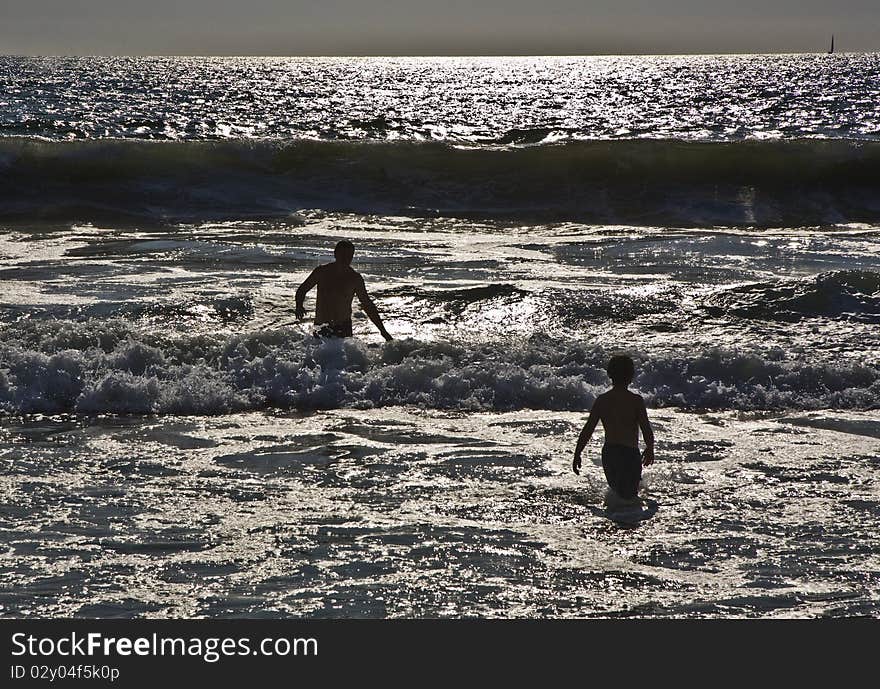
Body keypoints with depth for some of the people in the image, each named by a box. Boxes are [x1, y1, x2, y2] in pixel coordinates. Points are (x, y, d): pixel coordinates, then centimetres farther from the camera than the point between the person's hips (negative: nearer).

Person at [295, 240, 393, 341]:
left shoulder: (355, 278, 1)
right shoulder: (322, 272, 0)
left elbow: (368, 306, 7)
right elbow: (302, 290, 9)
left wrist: (382, 330, 4)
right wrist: (299, 306, -13)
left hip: (343, 328, 0)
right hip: (321, 328, 0)